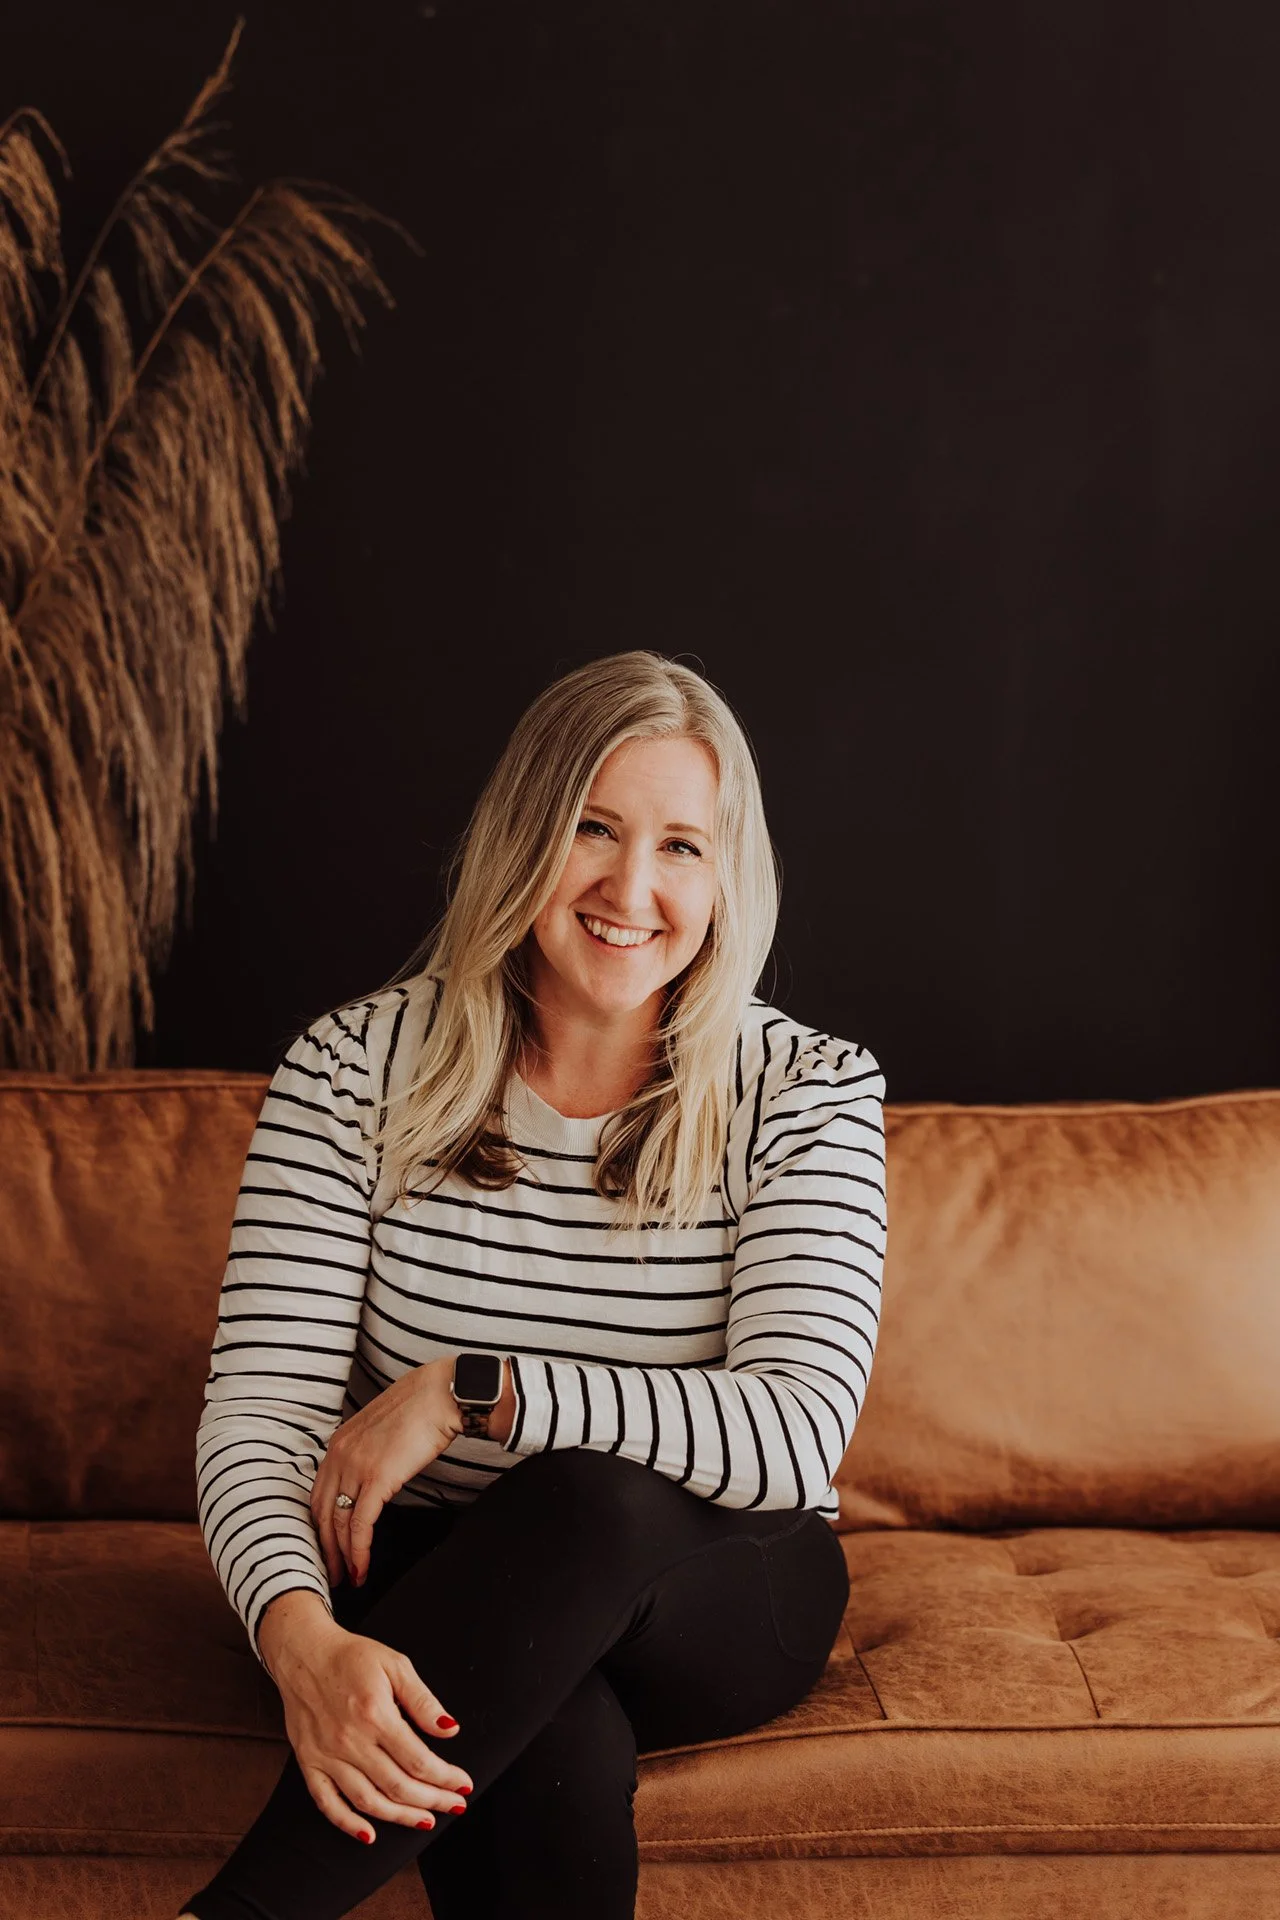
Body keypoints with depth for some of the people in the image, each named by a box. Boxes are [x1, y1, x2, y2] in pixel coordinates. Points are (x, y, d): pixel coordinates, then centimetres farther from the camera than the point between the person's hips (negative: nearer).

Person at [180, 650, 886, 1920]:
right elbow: (256, 1414, -13)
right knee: (552, 1749, -38)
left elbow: (797, 1435, -19)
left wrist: (470, 1392, -25)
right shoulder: (354, 1071, -5)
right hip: (427, 1596, -1)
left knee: (602, 1496, -36)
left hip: (713, 1597, 1)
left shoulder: (808, 1094, -6)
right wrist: (301, 1640, -34)